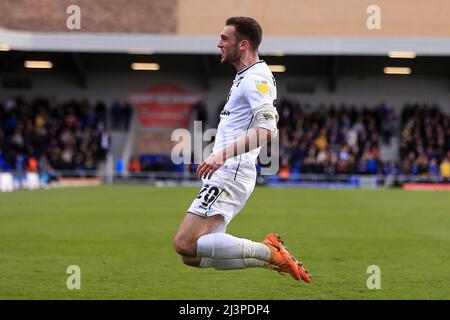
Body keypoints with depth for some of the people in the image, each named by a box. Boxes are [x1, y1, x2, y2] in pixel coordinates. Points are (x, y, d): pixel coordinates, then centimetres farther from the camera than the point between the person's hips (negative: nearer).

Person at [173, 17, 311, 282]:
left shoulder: (255, 78, -11)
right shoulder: (248, 76, 21)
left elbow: (267, 129, -26)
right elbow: (272, 117, 39)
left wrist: (224, 154, -34)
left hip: (228, 176, -10)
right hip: (223, 175, 10)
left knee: (185, 244, -19)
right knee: (194, 257, 4)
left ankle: (268, 252, -12)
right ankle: (272, 255, 5)